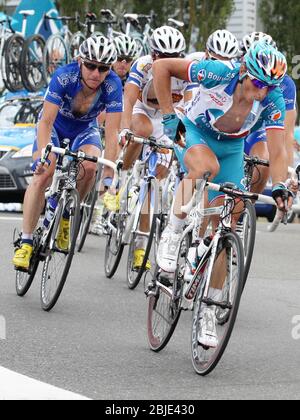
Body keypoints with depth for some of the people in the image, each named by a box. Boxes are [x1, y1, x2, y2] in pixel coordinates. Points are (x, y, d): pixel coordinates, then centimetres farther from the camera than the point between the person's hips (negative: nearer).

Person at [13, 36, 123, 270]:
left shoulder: (113, 85, -30)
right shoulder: (64, 77, -33)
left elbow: (112, 132, -31)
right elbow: (46, 121, -34)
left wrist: (109, 174, -38)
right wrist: (43, 155, -49)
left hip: (84, 129, 1)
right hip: (55, 125, -1)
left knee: (89, 167, -29)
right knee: (43, 175, -24)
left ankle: (66, 217, -3)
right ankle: (26, 243, -17)